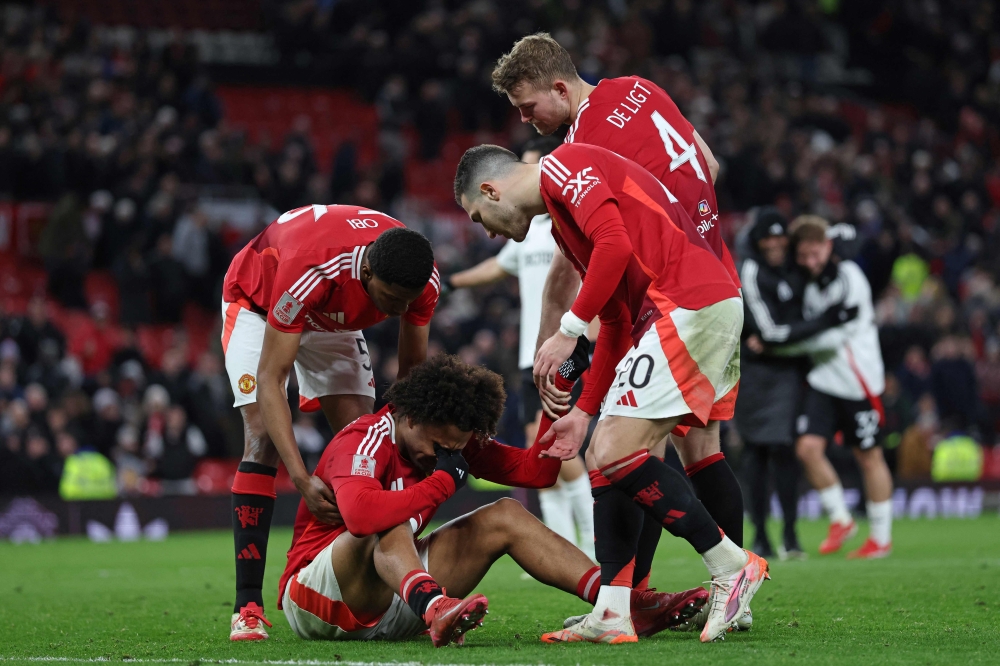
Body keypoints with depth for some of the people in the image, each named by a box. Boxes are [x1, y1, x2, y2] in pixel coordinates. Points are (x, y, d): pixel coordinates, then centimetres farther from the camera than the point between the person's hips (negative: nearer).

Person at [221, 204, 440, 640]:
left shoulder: (423, 281, -29)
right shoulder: (308, 273, -45)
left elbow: (413, 371, -11)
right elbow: (270, 383, -40)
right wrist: (301, 479, -47)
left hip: (334, 318, 5)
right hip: (258, 304, -5)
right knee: (263, 436, -21)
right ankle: (248, 606, -22)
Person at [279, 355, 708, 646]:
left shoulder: (452, 440, 2)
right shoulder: (363, 442, -23)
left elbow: (535, 471, 3)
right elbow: (360, 514, -44)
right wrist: (444, 480, -33)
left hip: (393, 590, 7)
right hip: (313, 597, -7)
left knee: (503, 518, -2)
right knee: (391, 523, -35)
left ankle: (627, 604, -14)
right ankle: (436, 613, -64)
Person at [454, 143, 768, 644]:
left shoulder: (562, 165, -2)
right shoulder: (562, 223, 28)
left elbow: (615, 245, -18)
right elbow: (616, 325, 27)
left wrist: (569, 329, -12)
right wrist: (584, 410, 24)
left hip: (692, 305, -11)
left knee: (614, 454, -12)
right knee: (603, 456, 9)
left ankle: (731, 565, -4)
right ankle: (611, 616, 6)